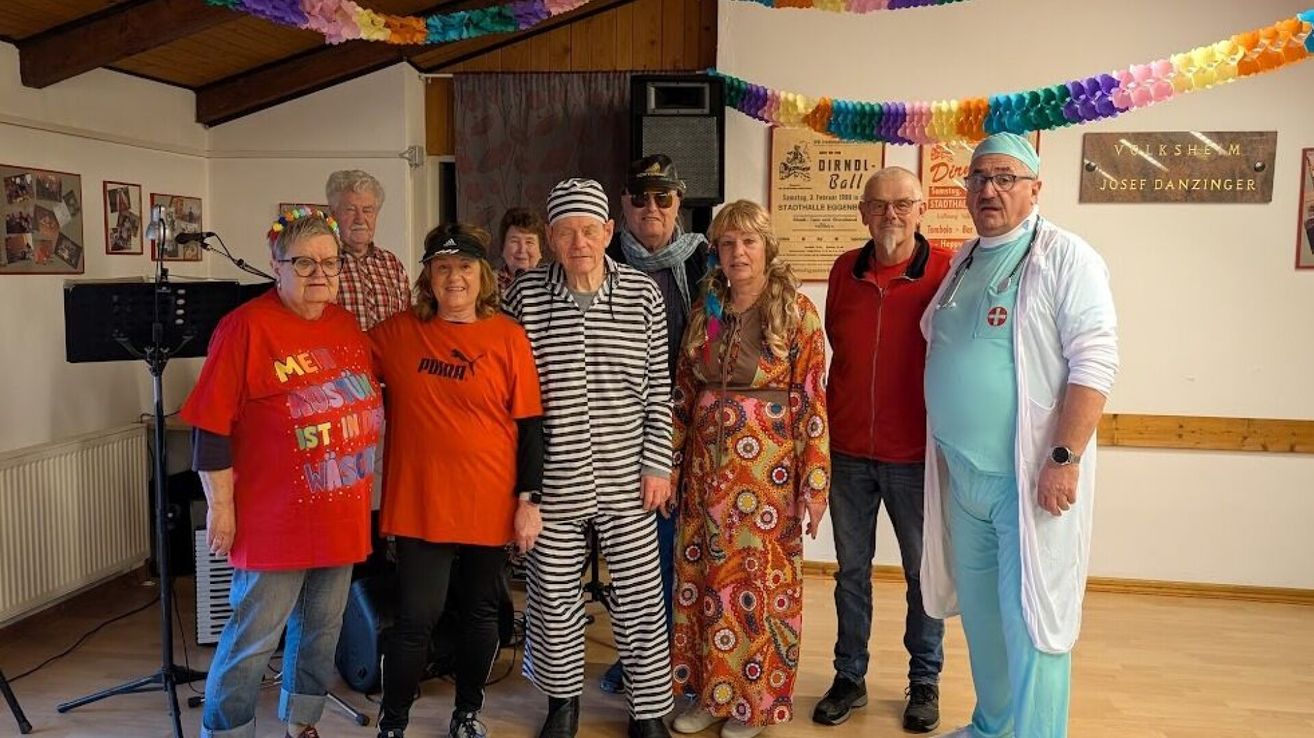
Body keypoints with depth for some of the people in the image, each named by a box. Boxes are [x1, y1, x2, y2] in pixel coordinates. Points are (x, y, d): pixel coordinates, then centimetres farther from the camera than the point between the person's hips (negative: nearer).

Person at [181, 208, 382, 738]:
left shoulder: (346, 325, 8)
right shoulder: (246, 327, -12)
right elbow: (212, 427, -13)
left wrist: (363, 492, 19)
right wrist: (220, 506, -14)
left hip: (342, 513, 7)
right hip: (274, 517, -7)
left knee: (323, 626, 18)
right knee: (254, 636, 3)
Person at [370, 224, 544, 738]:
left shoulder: (508, 336, -3)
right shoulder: (397, 332, 0)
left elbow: (529, 423, -2)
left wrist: (529, 499, -4)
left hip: (490, 503, 0)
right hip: (420, 502, 0)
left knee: (482, 612, 14)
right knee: (417, 617, 1)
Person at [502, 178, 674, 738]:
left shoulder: (641, 293, -2)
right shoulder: (526, 294, -3)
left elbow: (658, 388, 2)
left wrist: (658, 464, -1)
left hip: (624, 479, 0)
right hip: (552, 480, 0)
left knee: (640, 597, 8)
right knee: (554, 596, 13)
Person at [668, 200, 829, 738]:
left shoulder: (796, 311, -6)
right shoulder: (705, 310, 7)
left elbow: (813, 402, -8)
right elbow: (683, 394, 11)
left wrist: (814, 484, -11)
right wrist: (670, 465, 9)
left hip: (769, 466, -4)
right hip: (707, 465, 4)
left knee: (763, 580, 6)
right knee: (702, 577, 11)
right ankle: (708, 690, 29)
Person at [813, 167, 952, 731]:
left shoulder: (948, 272, -9)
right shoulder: (845, 271, 2)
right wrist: (832, 425, 13)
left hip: (916, 455, -3)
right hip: (848, 452, 3)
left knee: (924, 573, 11)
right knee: (851, 569, 14)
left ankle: (925, 681, 30)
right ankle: (849, 676, 30)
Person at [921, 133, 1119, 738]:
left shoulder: (1064, 257, -8)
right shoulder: (963, 262, 13)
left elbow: (1094, 362, -15)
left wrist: (1065, 458, -22)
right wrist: (942, 452, 15)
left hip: (1032, 477, -7)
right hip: (962, 474, 7)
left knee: (1030, 621, -2)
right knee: (979, 612, 18)